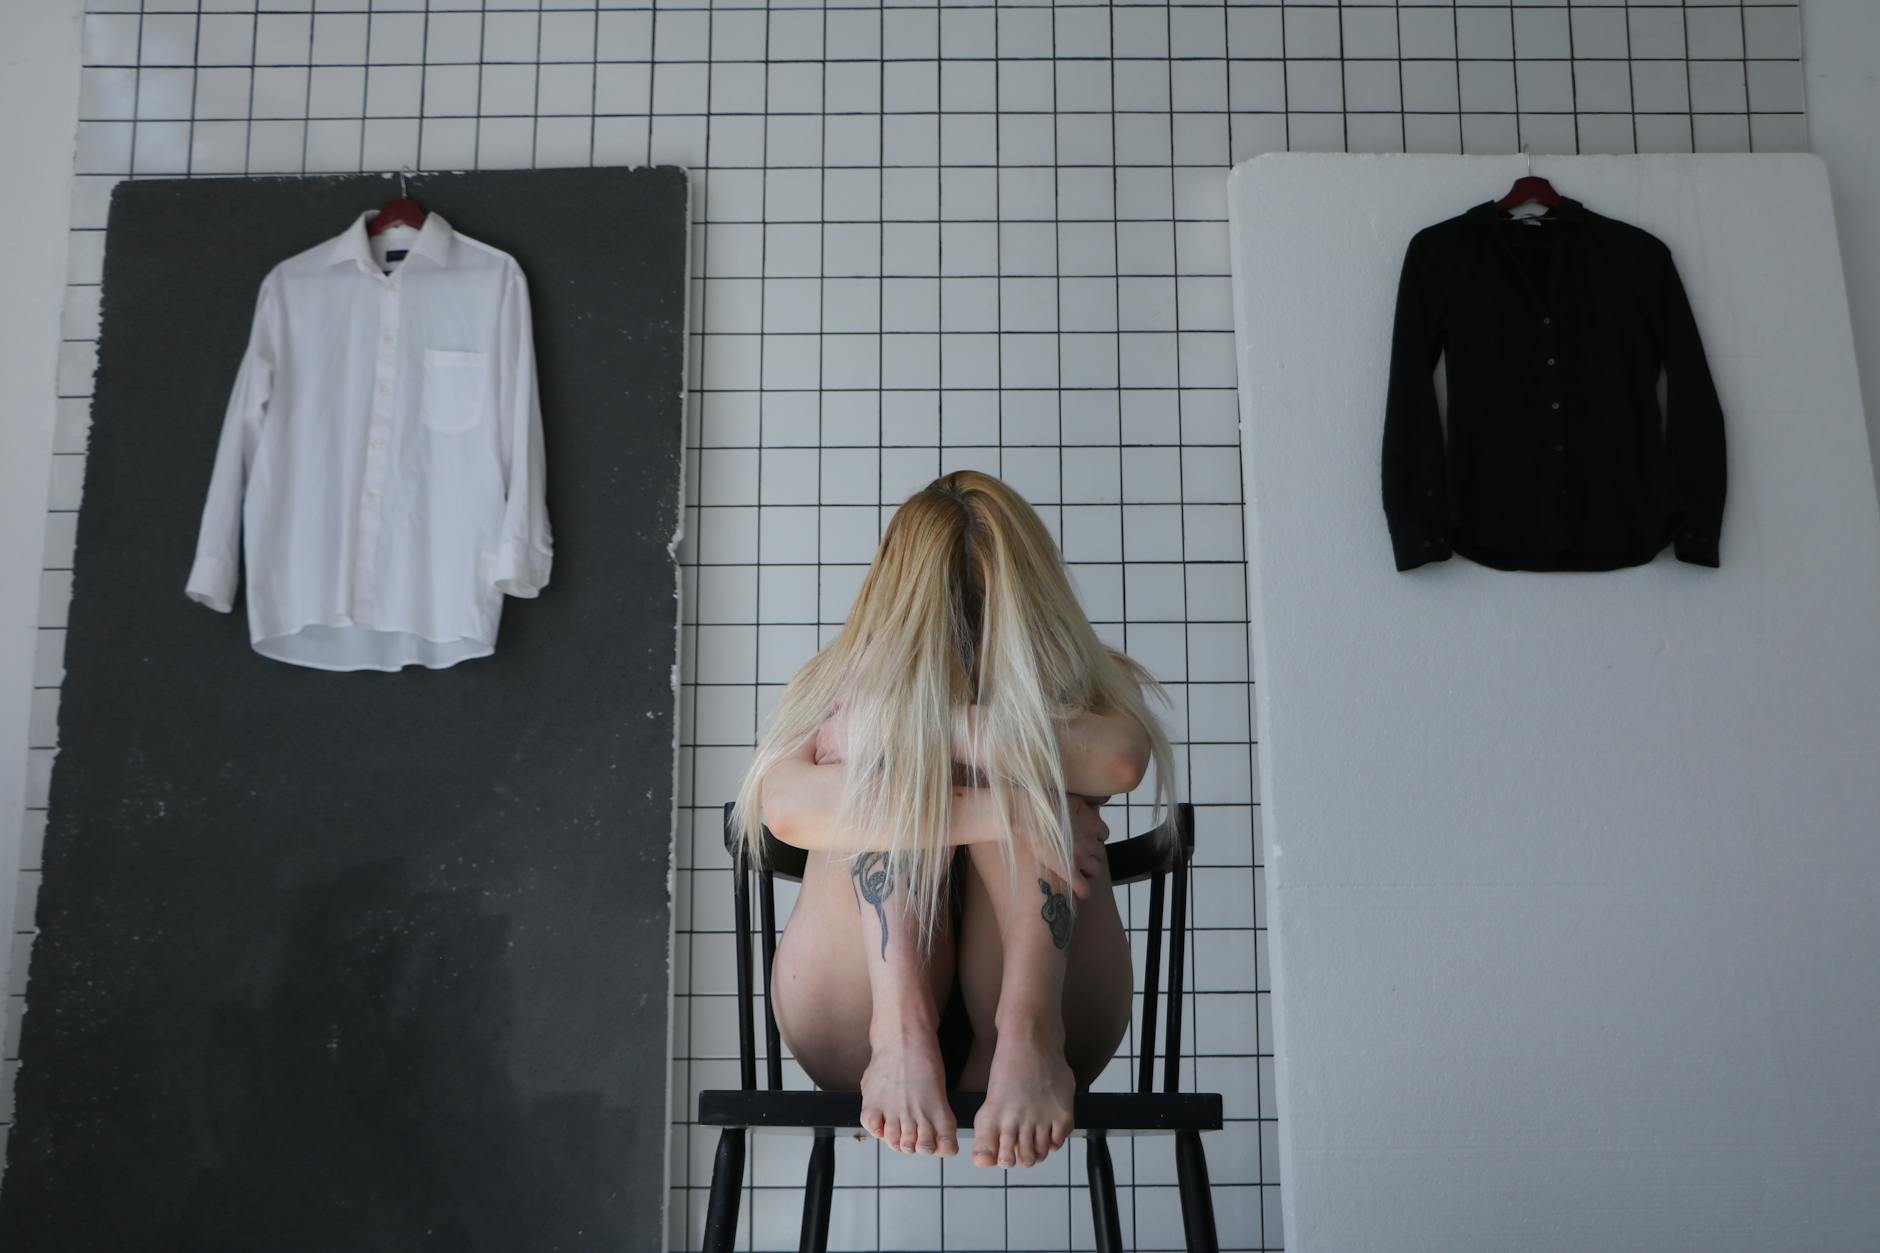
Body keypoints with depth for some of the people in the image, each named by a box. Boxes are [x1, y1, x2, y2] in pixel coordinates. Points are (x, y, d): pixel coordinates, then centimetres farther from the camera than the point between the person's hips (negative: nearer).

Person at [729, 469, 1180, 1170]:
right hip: (858, 1028, 0)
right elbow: (783, 807, -18)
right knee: (884, 755, -17)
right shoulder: (847, 683, 7)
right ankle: (900, 1035, -34)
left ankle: (1029, 1034, -35)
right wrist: (997, 813, -26)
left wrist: (936, 723, -19)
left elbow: (1122, 760, -18)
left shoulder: (1072, 683, 10)